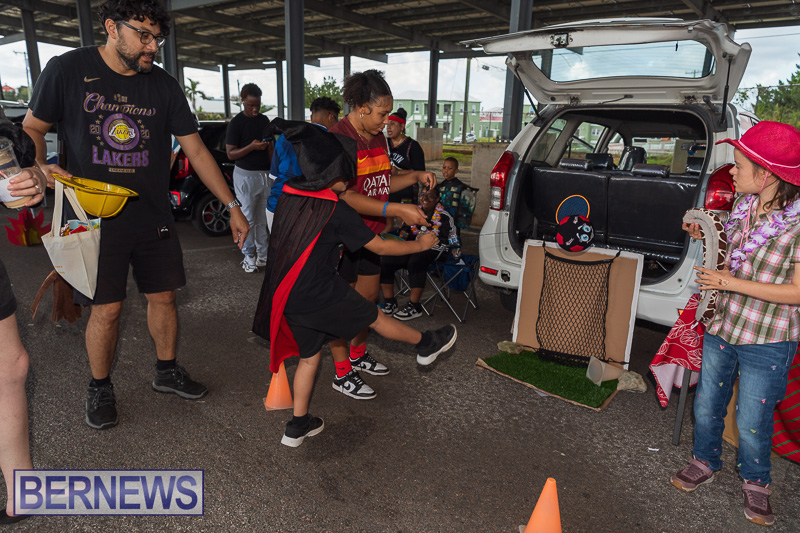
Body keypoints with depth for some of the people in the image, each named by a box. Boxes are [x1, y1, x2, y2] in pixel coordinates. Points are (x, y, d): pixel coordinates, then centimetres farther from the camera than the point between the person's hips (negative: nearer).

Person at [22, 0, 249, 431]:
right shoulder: (67, 70, -3)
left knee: (163, 297, 10)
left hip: (153, 217, 3)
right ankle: (99, 388, 26)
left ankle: (167, 371, 32)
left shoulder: (163, 86, 3)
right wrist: (40, 169, -16)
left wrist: (232, 207, -2)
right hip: (97, 216, -3)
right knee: (106, 309, 1)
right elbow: (32, 128, 6)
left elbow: (195, 150, 2)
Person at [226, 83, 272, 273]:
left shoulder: (264, 120, 11)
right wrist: (252, 147, -22)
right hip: (245, 175, -5)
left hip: (264, 174, 5)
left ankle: (263, 254, 18)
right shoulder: (236, 123, -6)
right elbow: (230, 154, -9)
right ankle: (248, 256, 9)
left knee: (263, 219, 10)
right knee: (248, 218, -1)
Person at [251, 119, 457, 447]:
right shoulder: (337, 210, -16)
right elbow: (380, 247, -8)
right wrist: (420, 244, 6)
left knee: (309, 354, 19)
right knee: (374, 317, 12)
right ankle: (426, 345, 32)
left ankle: (298, 426, 26)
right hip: (318, 295, -6)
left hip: (285, 296, 7)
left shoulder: (288, 195, 3)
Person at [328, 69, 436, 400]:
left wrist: (414, 176, 2)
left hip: (369, 232, 9)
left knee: (369, 296, 18)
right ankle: (342, 374, 17)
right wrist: (398, 210, -33)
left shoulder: (377, 138, 9)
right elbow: (347, 196, -28)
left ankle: (358, 354, 38)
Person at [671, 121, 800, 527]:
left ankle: (755, 482, 38)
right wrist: (707, 237, -2)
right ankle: (706, 462, 42)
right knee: (706, 405, 18)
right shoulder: (744, 205, -1)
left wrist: (730, 282, -23)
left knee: (752, 422, 10)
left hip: (767, 343, -5)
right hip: (722, 328, 6)